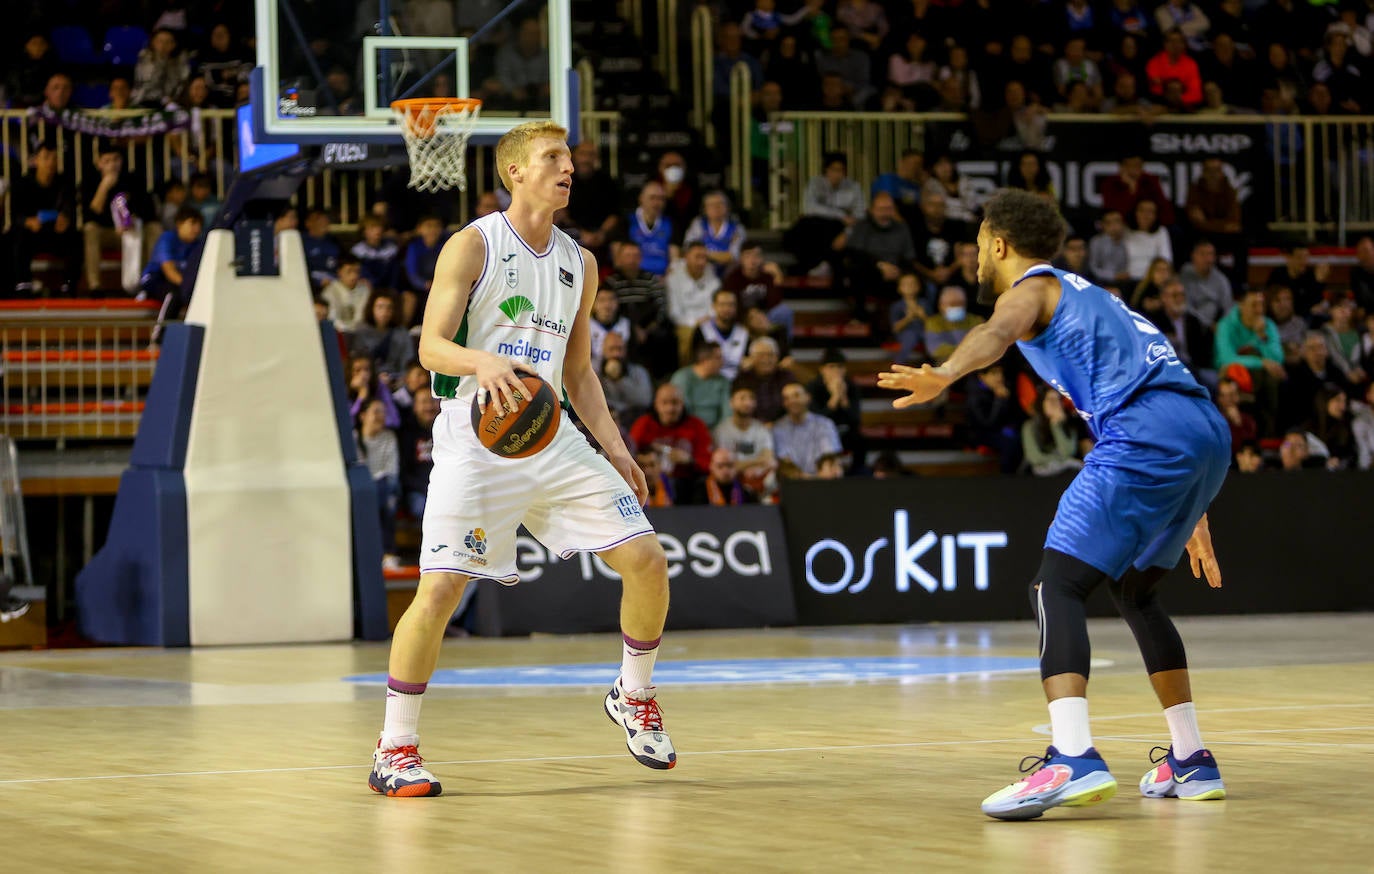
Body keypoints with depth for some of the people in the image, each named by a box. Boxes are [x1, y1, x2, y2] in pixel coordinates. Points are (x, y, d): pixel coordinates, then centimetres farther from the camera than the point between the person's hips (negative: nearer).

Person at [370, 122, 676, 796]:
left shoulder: (579, 264, 15)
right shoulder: (474, 245, -3)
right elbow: (431, 346, -11)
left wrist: (615, 449, 10)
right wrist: (482, 362, -31)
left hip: (552, 435, 6)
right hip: (475, 437, -6)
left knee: (646, 559, -3)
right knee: (440, 589, -16)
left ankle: (633, 697, 21)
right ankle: (395, 750, -4)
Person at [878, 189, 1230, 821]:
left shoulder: (1029, 288, 8)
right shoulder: (1086, 296, 34)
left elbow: (998, 332, -19)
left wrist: (945, 374, -41)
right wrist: (1189, 515, 44)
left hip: (1145, 436, -9)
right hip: (1209, 433, 9)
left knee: (1058, 587, -13)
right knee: (1135, 591, 25)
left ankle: (1073, 760, -33)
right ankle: (1191, 763, 24)